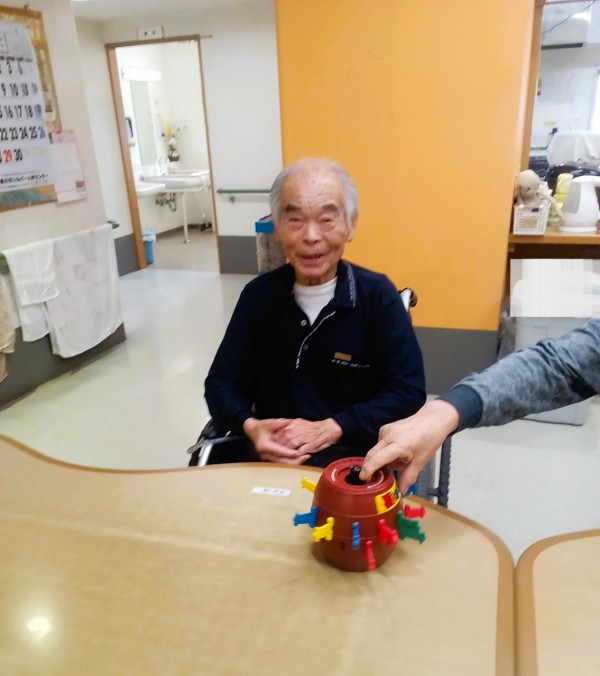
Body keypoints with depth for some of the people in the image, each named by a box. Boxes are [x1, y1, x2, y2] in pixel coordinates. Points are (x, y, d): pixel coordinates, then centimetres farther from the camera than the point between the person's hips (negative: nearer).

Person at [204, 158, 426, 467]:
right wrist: (249, 426, -15)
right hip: (270, 454, 3)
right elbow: (222, 380, 6)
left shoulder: (378, 295, -6)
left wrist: (331, 429, -18)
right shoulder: (259, 294, 2)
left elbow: (409, 391, -8)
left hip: (354, 458, -2)